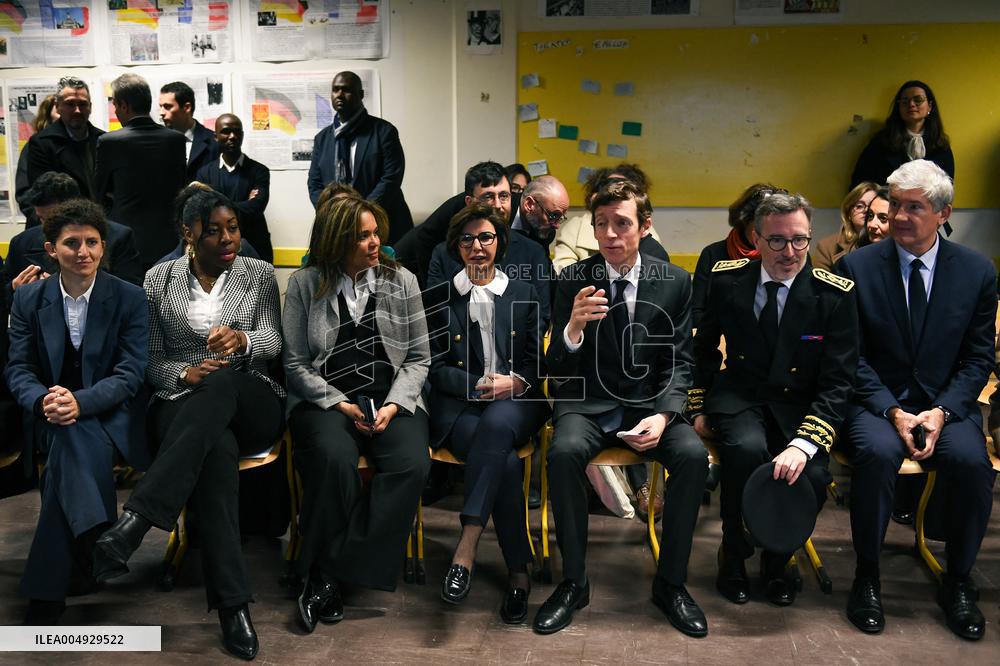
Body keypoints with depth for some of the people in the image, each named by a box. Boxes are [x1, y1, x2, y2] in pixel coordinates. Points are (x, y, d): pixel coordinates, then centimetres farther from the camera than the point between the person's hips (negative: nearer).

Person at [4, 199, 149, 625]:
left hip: (109, 413, -3)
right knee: (76, 444, -33)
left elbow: (130, 374, -8)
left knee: (72, 440, -33)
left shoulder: (130, 299, -2)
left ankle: (46, 593, -27)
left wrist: (79, 402, -26)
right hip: (50, 417, 3)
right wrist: (44, 401, -21)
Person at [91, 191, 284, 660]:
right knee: (218, 450, -38)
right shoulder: (158, 280, 10)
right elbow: (150, 360, 7)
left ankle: (135, 520, -44)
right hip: (182, 405, -1)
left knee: (219, 384, -38)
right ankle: (233, 603, -38)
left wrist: (242, 340, -25)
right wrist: (184, 373, -16)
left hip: (251, 403, 1)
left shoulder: (260, 274, 10)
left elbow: (273, 342, -1)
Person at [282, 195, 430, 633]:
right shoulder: (305, 285, 4)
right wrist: (339, 404, -11)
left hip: (391, 398, 2)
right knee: (335, 458, -35)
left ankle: (328, 576, -20)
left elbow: (418, 358, 8)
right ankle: (324, 575, -15)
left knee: (411, 464, -29)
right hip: (325, 398, -1)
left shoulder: (402, 282, 8)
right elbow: (296, 364, 2)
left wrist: (393, 406, -8)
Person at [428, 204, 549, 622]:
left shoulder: (523, 294, 19)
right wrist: (480, 384, -9)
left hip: (516, 402, 1)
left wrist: (516, 382, -8)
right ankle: (518, 572, -21)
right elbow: (435, 367, 6)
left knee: (496, 424, -38)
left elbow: (536, 359, 14)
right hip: (459, 406, -1)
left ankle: (466, 548, -37)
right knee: (507, 461, -33)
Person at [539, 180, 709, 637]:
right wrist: (573, 327, -27)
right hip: (588, 403, -1)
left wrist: (663, 415, -16)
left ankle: (670, 583, -8)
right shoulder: (572, 280, -2)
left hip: (650, 402, 1)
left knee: (693, 455, -27)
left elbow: (679, 362, 3)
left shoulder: (674, 282, 1)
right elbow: (558, 370, -5)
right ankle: (573, 582, -14)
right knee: (564, 453, -31)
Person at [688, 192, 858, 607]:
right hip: (738, 397, 0)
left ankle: (776, 561, 8)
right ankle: (733, 555, -3)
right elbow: (703, 348, 13)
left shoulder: (836, 294, -8)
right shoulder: (726, 279, -3)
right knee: (747, 448, -34)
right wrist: (698, 408, 7)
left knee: (813, 477, -28)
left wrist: (803, 444, -25)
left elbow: (837, 382, -11)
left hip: (799, 406, 0)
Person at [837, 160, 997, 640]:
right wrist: (892, 411, -14)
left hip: (946, 404, 2)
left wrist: (942, 411, -12)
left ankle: (957, 583, -3)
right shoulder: (856, 267, -2)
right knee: (877, 453, -33)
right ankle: (866, 577, -11)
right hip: (876, 400, -1)